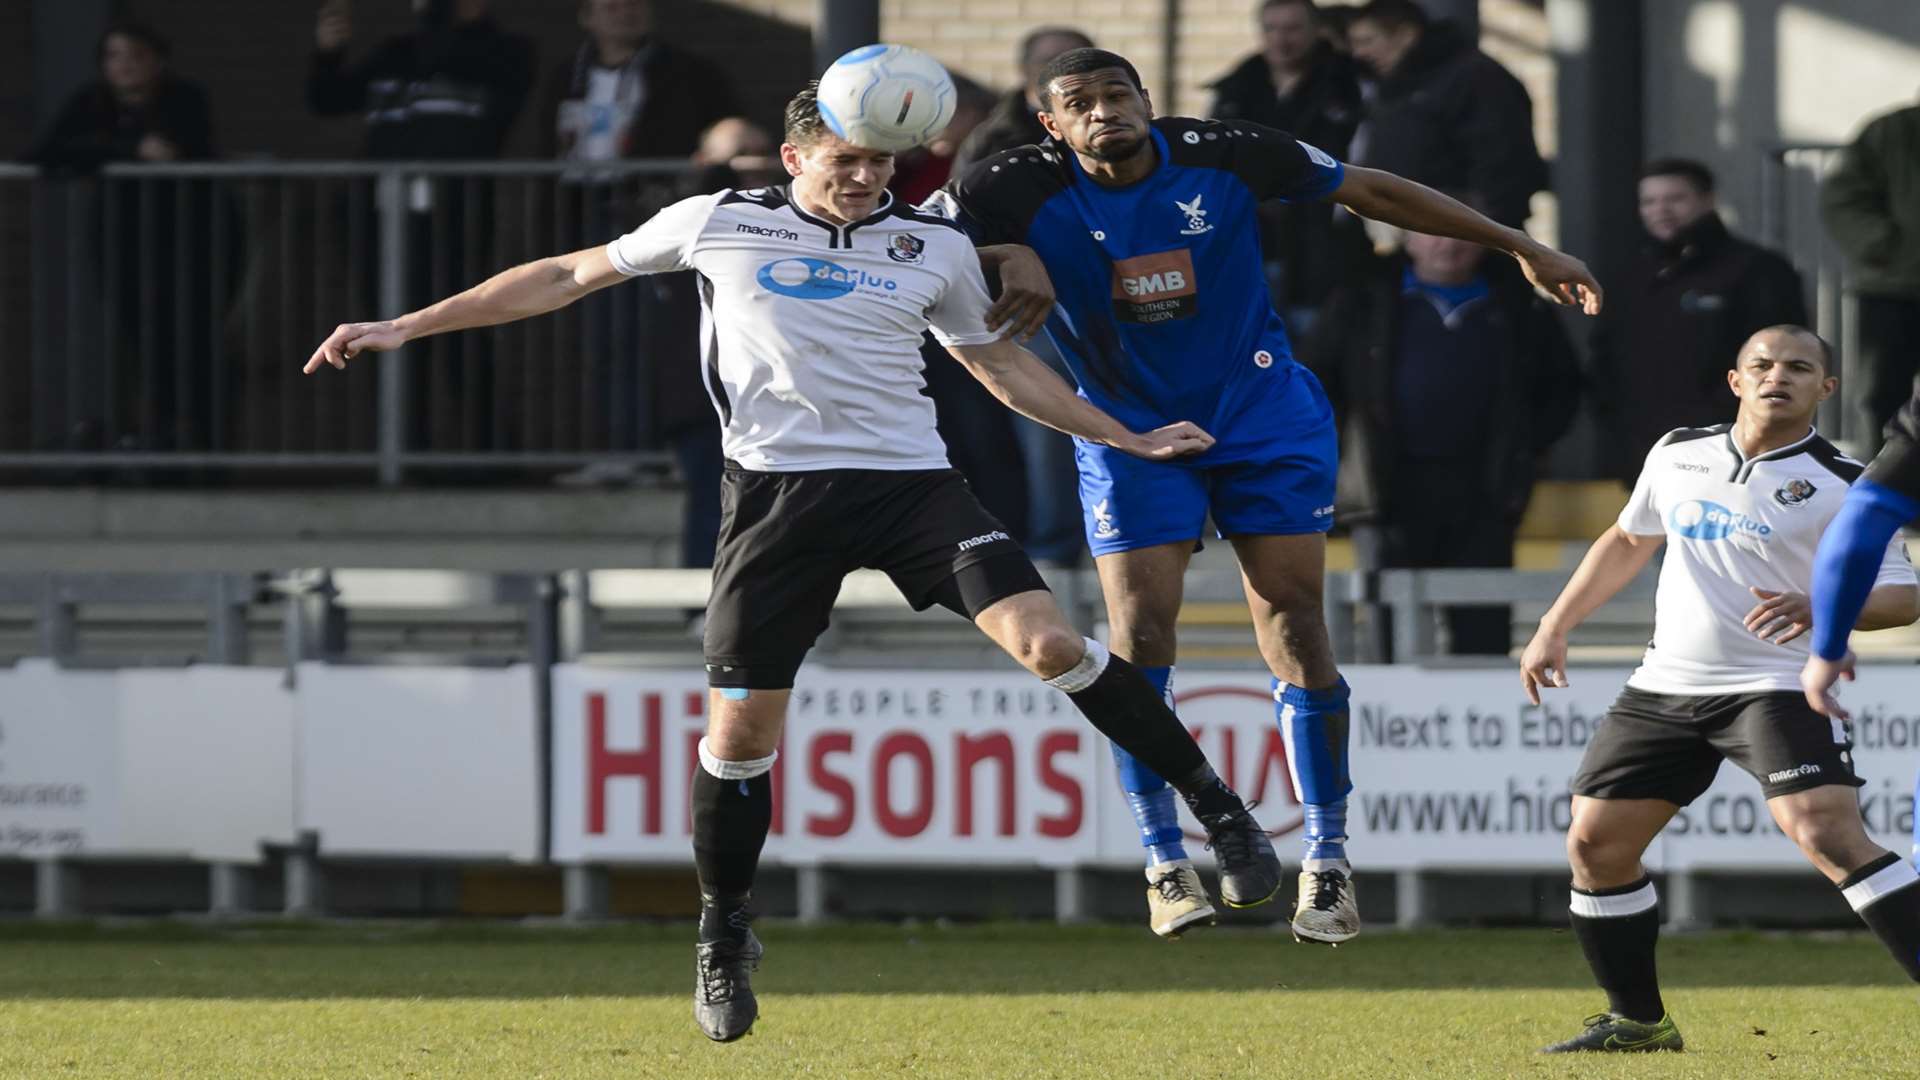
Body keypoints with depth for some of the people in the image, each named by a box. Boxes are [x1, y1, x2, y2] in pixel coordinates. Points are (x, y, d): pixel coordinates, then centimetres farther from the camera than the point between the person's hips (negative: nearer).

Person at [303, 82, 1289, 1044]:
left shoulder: (936, 248, 9)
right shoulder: (719, 224, 4)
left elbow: (1000, 364, 24)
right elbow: (566, 277, 12)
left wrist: (1125, 437, 20)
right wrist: (404, 328, 11)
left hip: (911, 480, 0)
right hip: (779, 486, 0)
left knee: (1046, 640, -18)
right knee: (740, 724, -5)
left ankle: (1216, 806, -4)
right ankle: (723, 939, 18)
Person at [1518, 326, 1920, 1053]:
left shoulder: (1841, 485, -7)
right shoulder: (1678, 455, 9)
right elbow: (1628, 541, 26)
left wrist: (1822, 607, -30)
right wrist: (1554, 628, 22)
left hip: (1778, 686, -6)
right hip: (1666, 686, 6)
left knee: (1827, 833, -25)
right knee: (1595, 842, 4)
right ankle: (1637, 1020, 21)